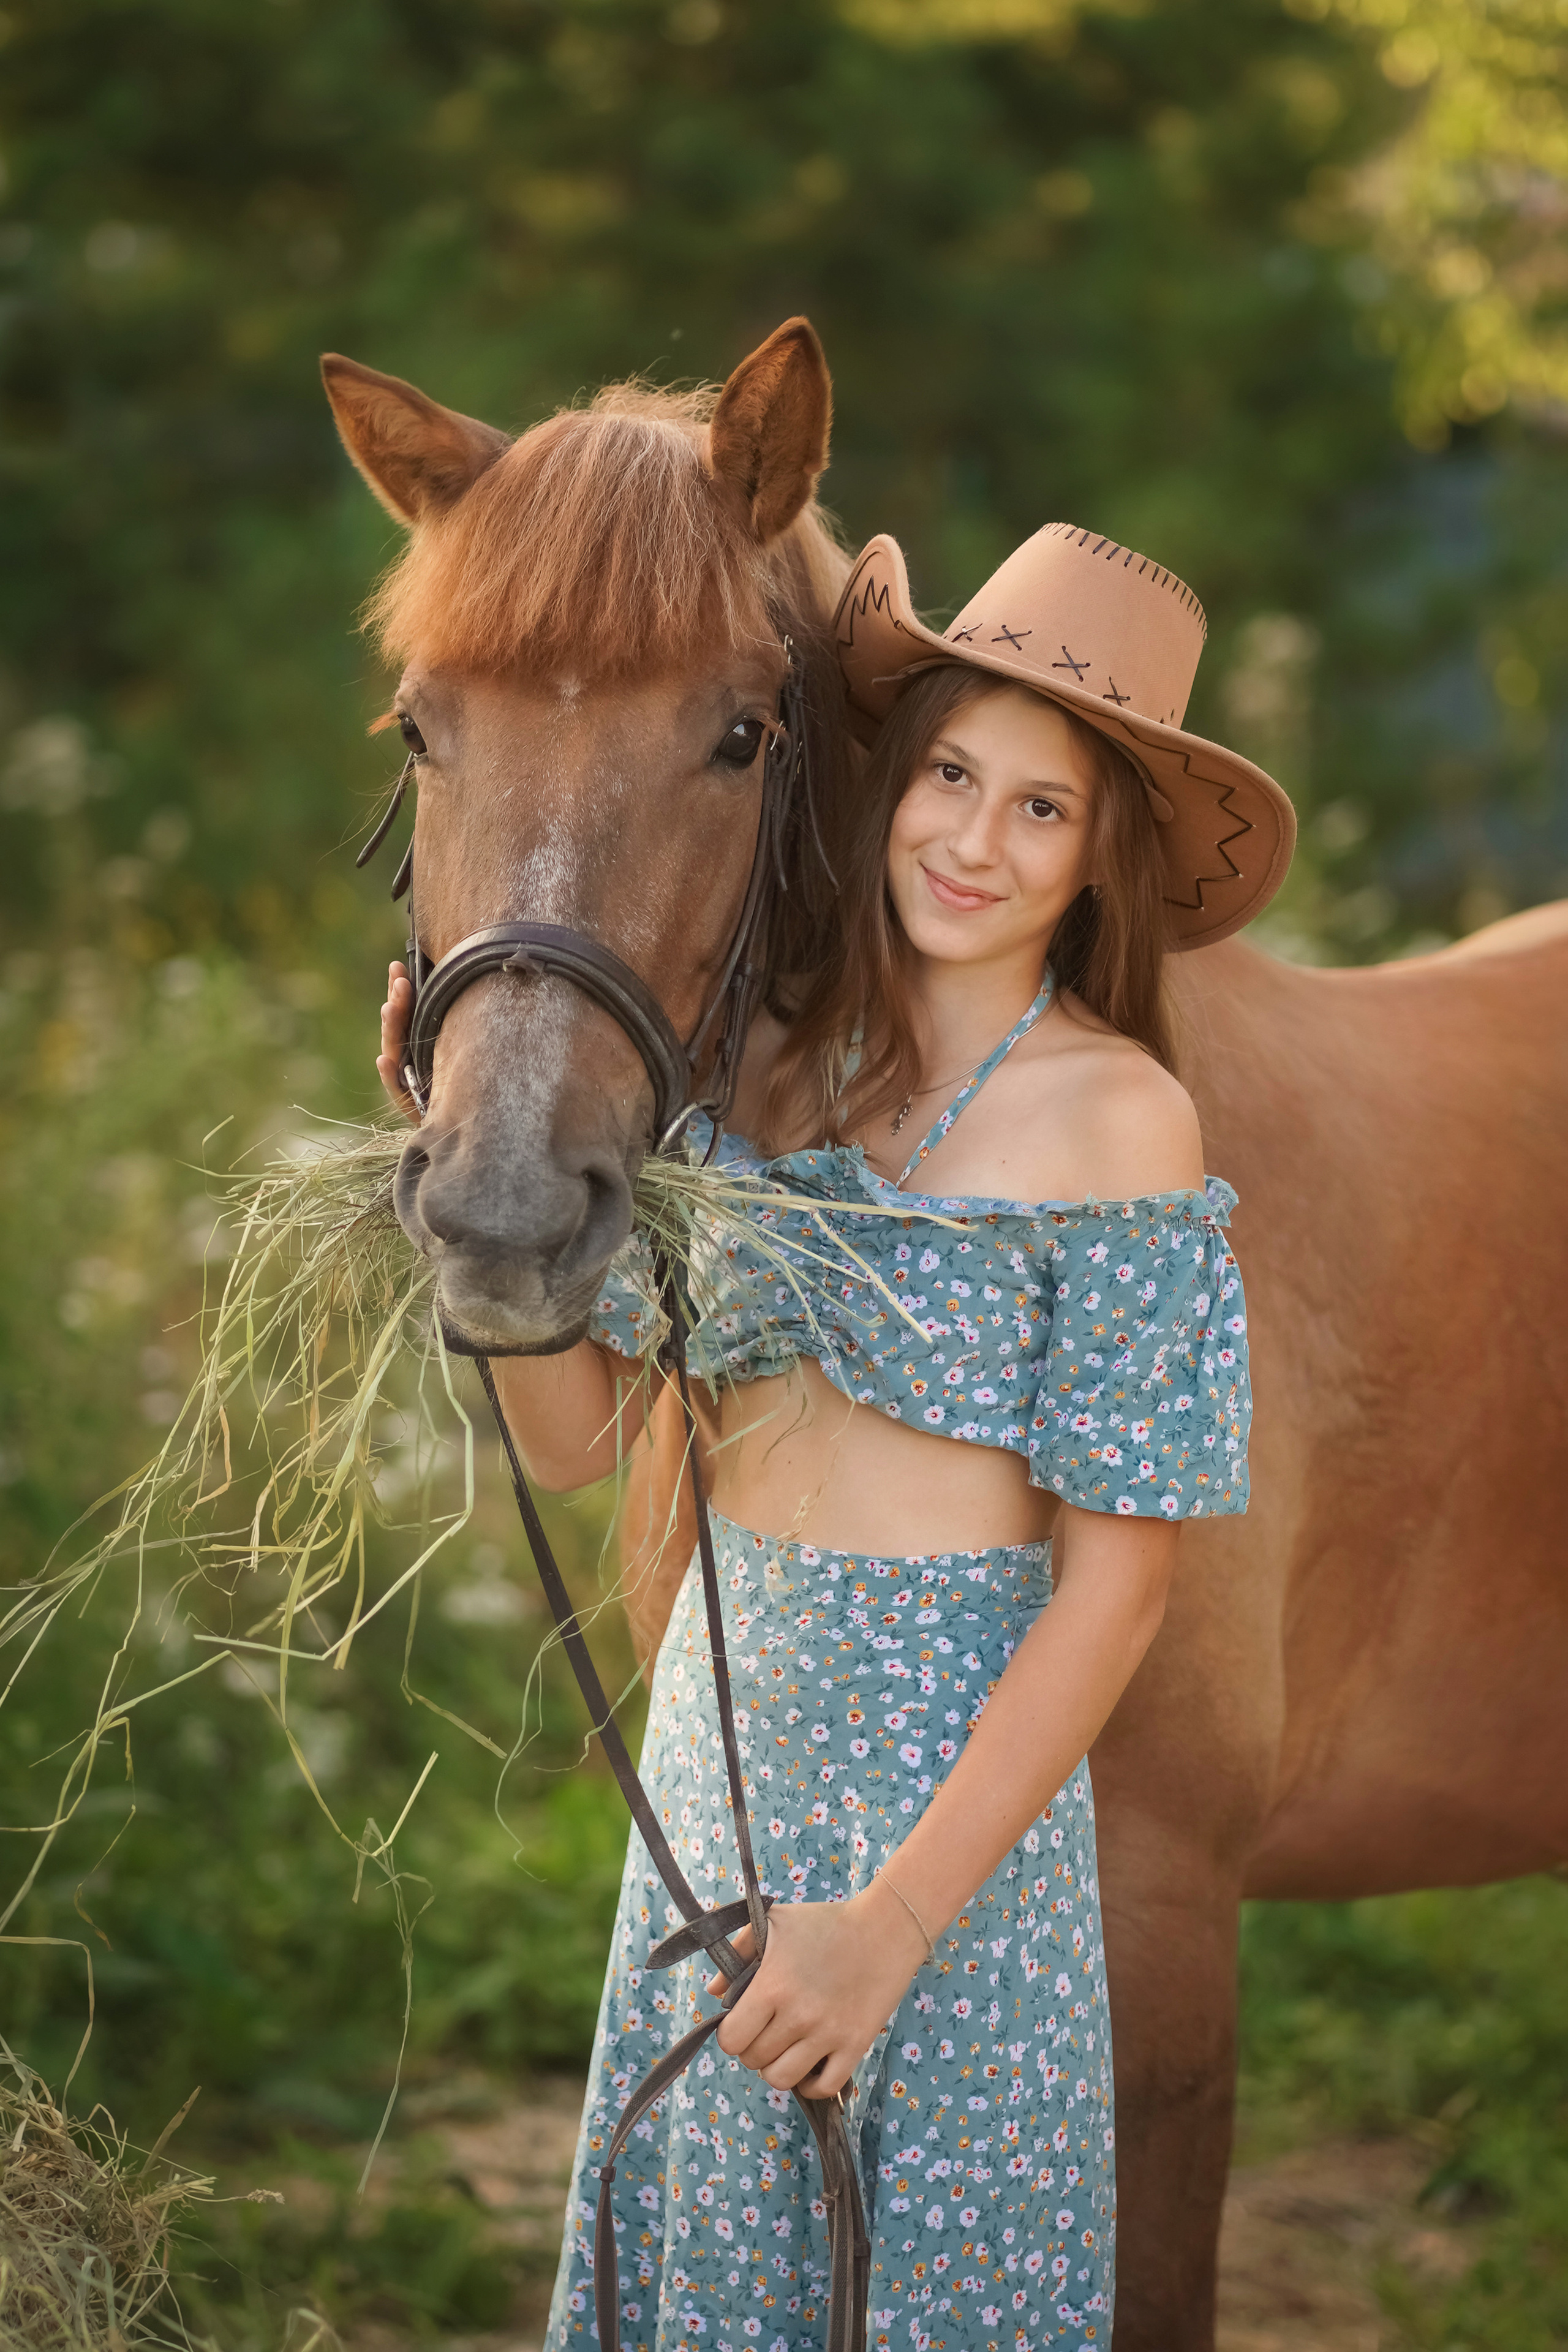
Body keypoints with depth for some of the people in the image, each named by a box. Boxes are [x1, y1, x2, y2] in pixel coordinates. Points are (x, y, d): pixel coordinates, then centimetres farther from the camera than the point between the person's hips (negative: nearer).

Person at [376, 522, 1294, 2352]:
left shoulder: (1116, 1120, -13)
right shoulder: (765, 1066, 1)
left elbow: (1117, 1582, -14)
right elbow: (574, 1436, 3)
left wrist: (894, 1923, -17)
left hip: (955, 1762, -5)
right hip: (725, 1721, 5)